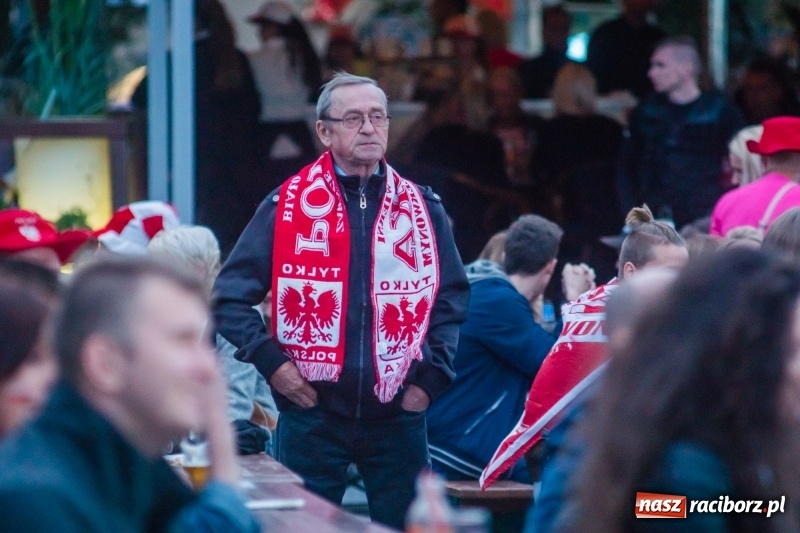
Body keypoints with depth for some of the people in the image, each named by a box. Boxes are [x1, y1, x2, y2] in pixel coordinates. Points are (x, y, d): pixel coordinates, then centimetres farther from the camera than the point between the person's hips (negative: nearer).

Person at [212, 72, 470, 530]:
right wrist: (271, 363, -9)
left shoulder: (422, 209, 7)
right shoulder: (288, 206, 0)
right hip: (312, 414, -2)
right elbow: (231, 296, 1)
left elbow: (452, 299, 12)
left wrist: (432, 377, 1)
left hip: (397, 414, 2)